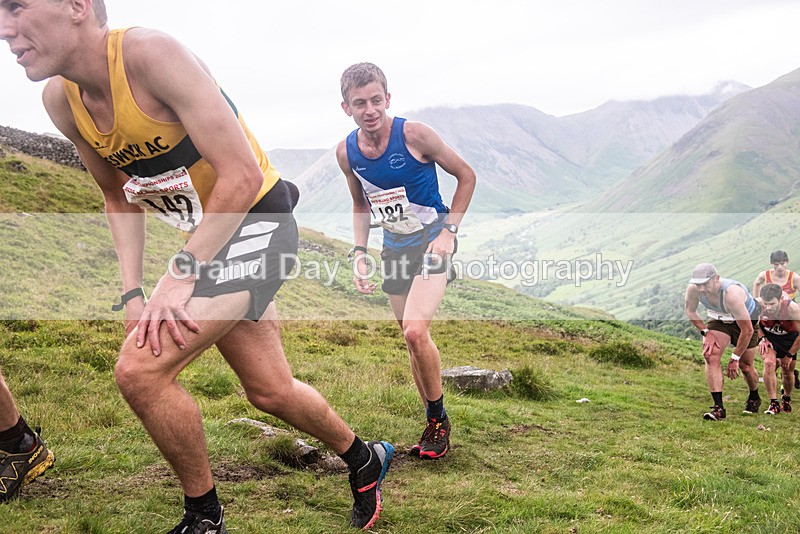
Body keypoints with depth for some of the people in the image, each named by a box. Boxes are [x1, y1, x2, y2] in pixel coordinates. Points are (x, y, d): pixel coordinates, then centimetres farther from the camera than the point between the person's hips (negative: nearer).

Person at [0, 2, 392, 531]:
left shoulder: (151, 54, -25)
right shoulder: (61, 99, -2)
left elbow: (243, 177, -27)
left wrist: (181, 274, -26)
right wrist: (133, 291, 0)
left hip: (258, 221, -8)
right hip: (207, 237, 8)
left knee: (140, 370, -19)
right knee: (270, 390, 15)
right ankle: (367, 458, 41)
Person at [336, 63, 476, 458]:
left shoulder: (414, 135, -18)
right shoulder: (346, 152, -4)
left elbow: (466, 177, -6)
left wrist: (449, 231, -13)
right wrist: (360, 254, 3)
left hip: (431, 240, -5)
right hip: (394, 246, 5)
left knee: (415, 331, -22)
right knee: (413, 340, 9)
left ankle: (439, 419, 0)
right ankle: (434, 424, 26)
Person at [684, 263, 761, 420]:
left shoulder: (731, 294, -42)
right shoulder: (693, 289, -28)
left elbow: (747, 330, -34)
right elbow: (689, 310, -3)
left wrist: (735, 358, -25)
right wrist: (706, 332, -14)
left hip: (747, 320, -4)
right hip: (719, 319, 4)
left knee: (745, 366, 5)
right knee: (711, 356, -18)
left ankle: (754, 398, 37)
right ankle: (718, 407, -16)